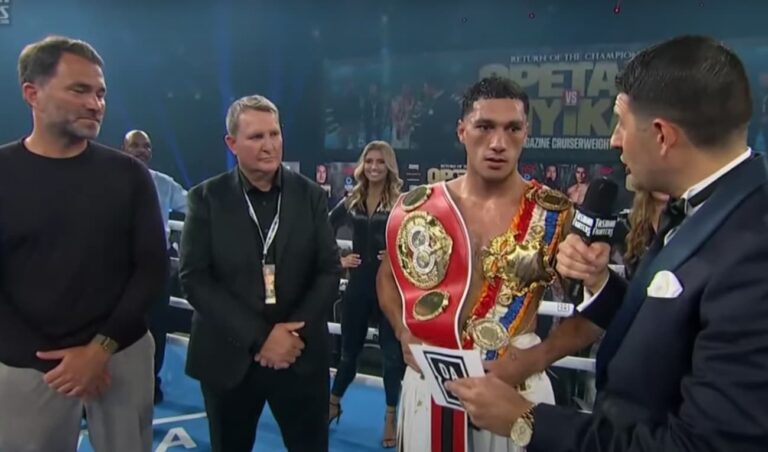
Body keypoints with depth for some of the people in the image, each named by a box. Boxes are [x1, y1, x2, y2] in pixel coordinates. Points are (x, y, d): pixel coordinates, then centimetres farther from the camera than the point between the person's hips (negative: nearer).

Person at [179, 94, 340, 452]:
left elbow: (329, 270, 0)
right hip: (229, 357, 0)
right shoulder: (207, 198, -3)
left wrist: (296, 331, -13)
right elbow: (193, 278, -9)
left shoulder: (310, 195, 2)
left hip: (301, 355, 1)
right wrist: (258, 337, -15)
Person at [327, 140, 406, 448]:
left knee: (391, 353, 7)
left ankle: (391, 417, 24)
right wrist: (338, 259, 7)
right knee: (349, 350, 18)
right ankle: (333, 404, 39)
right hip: (358, 286, 4)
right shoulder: (351, 201, 5)